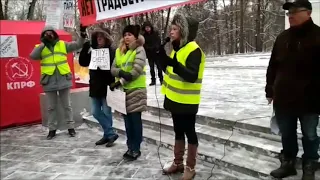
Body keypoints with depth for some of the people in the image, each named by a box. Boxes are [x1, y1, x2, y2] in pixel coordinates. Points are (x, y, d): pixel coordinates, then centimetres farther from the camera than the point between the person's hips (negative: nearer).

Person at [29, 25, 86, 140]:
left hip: (63, 80, 0)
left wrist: (82, 35, -14)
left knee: (67, 105, 10)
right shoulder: (40, 47, 4)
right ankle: (52, 129, 21)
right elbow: (33, 56, -14)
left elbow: (77, 45, 2)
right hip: (49, 81, 0)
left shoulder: (63, 44, 7)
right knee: (51, 107, 11)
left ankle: (71, 127, 20)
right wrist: (43, 43, -16)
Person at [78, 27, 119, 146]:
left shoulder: (112, 51, -8)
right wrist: (85, 49, -7)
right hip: (95, 86, 6)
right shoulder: (93, 50, 8)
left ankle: (108, 135, 20)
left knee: (106, 112, 3)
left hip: (107, 86, -6)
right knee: (96, 112, 8)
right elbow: (83, 63, 4)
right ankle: (110, 134, 19)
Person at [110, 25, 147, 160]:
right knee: (127, 119, 10)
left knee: (135, 119, -1)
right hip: (122, 89, 6)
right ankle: (130, 147, 21)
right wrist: (121, 72, -17)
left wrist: (120, 82, -19)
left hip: (136, 89, -6)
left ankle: (136, 148, 9)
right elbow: (113, 69, 6)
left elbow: (137, 70, -17)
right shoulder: (119, 51, 13)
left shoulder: (139, 50, -6)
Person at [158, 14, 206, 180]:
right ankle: (178, 163, 31)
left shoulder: (193, 50, -17)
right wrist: (162, 56, 0)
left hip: (187, 101, -8)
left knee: (189, 132, 4)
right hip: (174, 98, 8)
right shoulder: (174, 48, 9)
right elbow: (168, 70, 16)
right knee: (178, 131, 17)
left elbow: (192, 76, -25)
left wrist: (175, 64, -39)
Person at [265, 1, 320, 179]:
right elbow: (273, 66, 13)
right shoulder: (283, 37, 9)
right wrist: (270, 90, 12)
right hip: (284, 98, 5)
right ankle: (288, 163, 32)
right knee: (287, 134, 16)